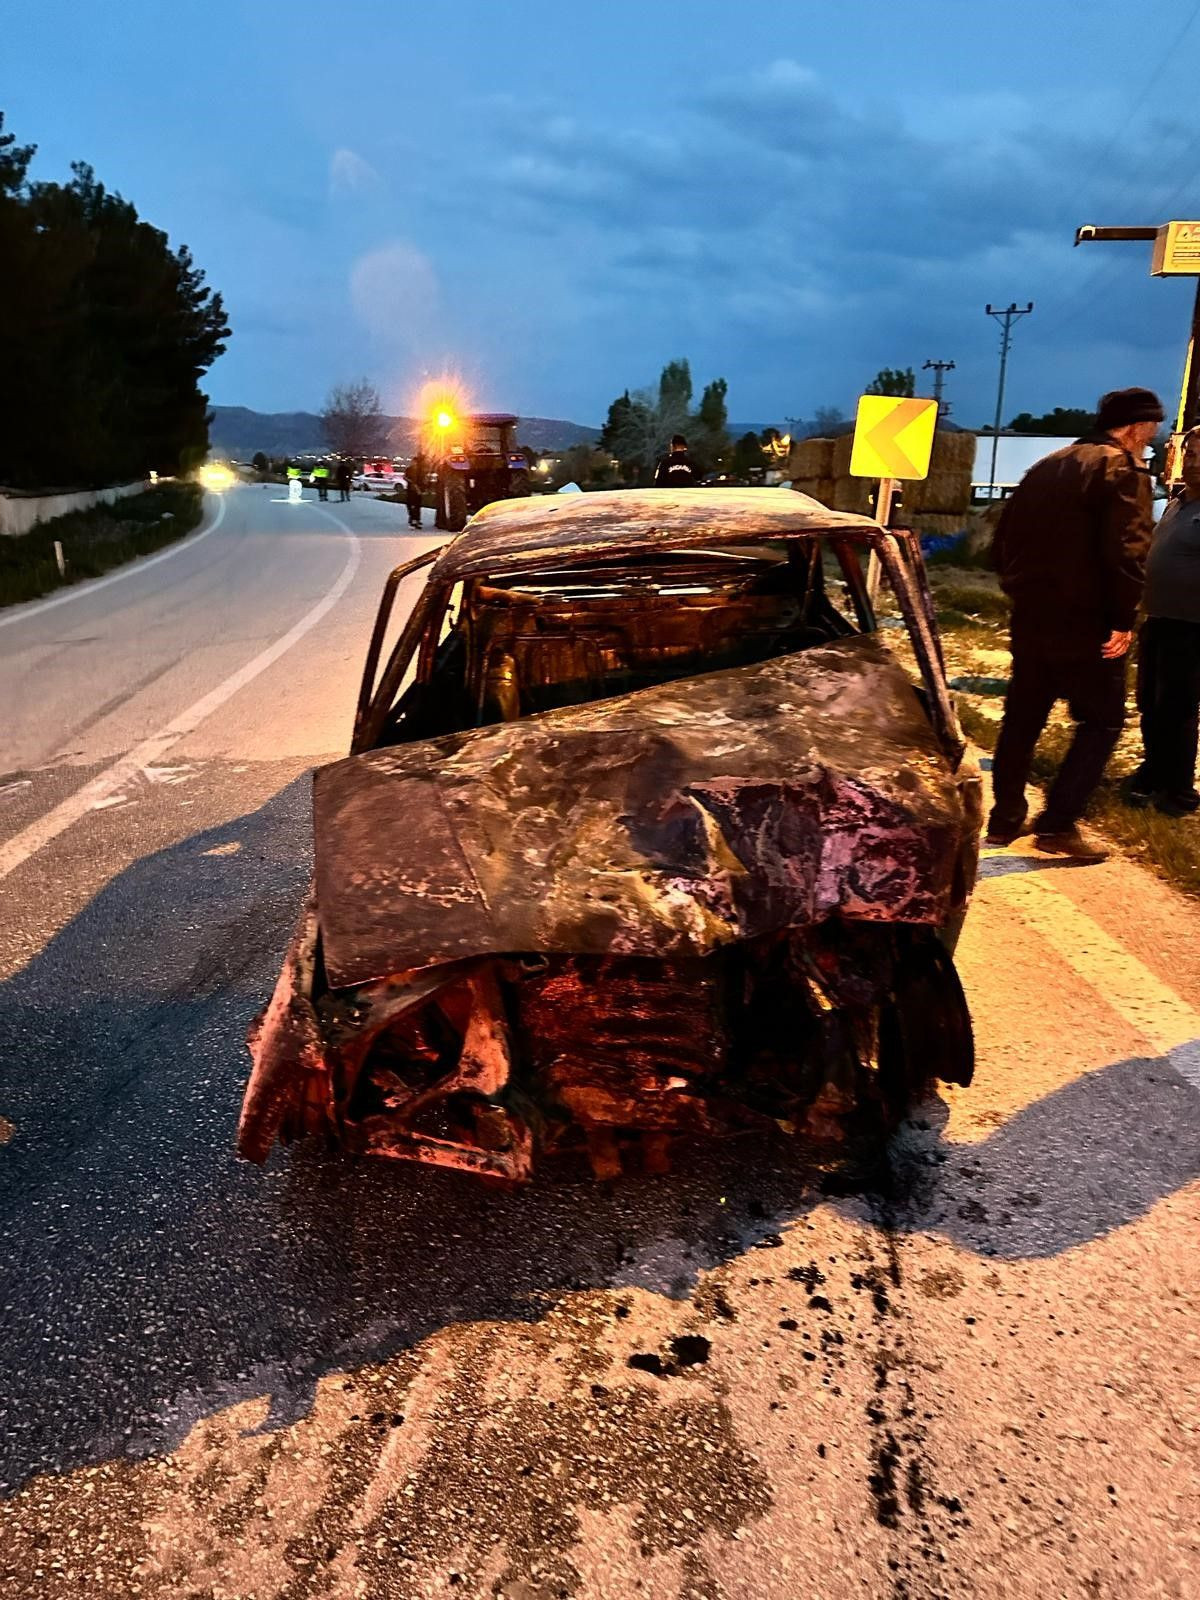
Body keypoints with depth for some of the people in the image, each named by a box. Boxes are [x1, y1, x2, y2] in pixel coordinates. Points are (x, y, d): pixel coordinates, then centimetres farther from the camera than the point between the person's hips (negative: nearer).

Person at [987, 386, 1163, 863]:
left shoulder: (1045, 468, 16)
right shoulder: (1122, 469, -8)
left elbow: (1004, 540, 17)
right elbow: (1126, 553, -19)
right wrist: (1122, 619, -14)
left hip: (1032, 618, 8)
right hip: (1085, 624, -7)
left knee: (1022, 718, 14)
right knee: (1101, 721, 3)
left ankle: (1005, 819, 20)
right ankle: (1057, 823, -3)